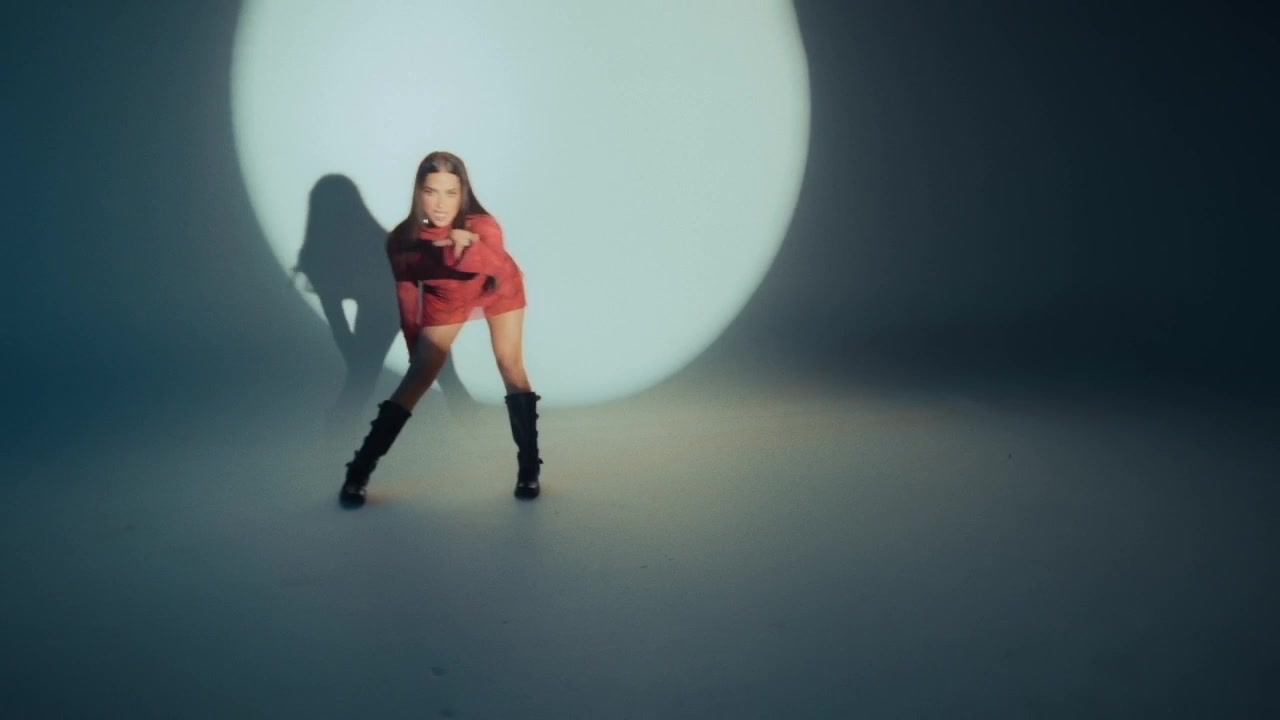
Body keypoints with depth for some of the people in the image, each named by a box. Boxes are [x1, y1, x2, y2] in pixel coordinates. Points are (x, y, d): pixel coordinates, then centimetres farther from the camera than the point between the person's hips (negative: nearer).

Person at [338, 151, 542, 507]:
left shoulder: (483, 227, -39)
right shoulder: (402, 240, -31)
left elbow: (498, 268, -59)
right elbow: (407, 296, -15)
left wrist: (469, 247, -78)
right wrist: (415, 349, -7)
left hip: (499, 290, -1)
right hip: (445, 298, 1)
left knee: (510, 365, -12)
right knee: (417, 379, -3)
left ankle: (529, 468, -2)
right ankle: (358, 472, 3)